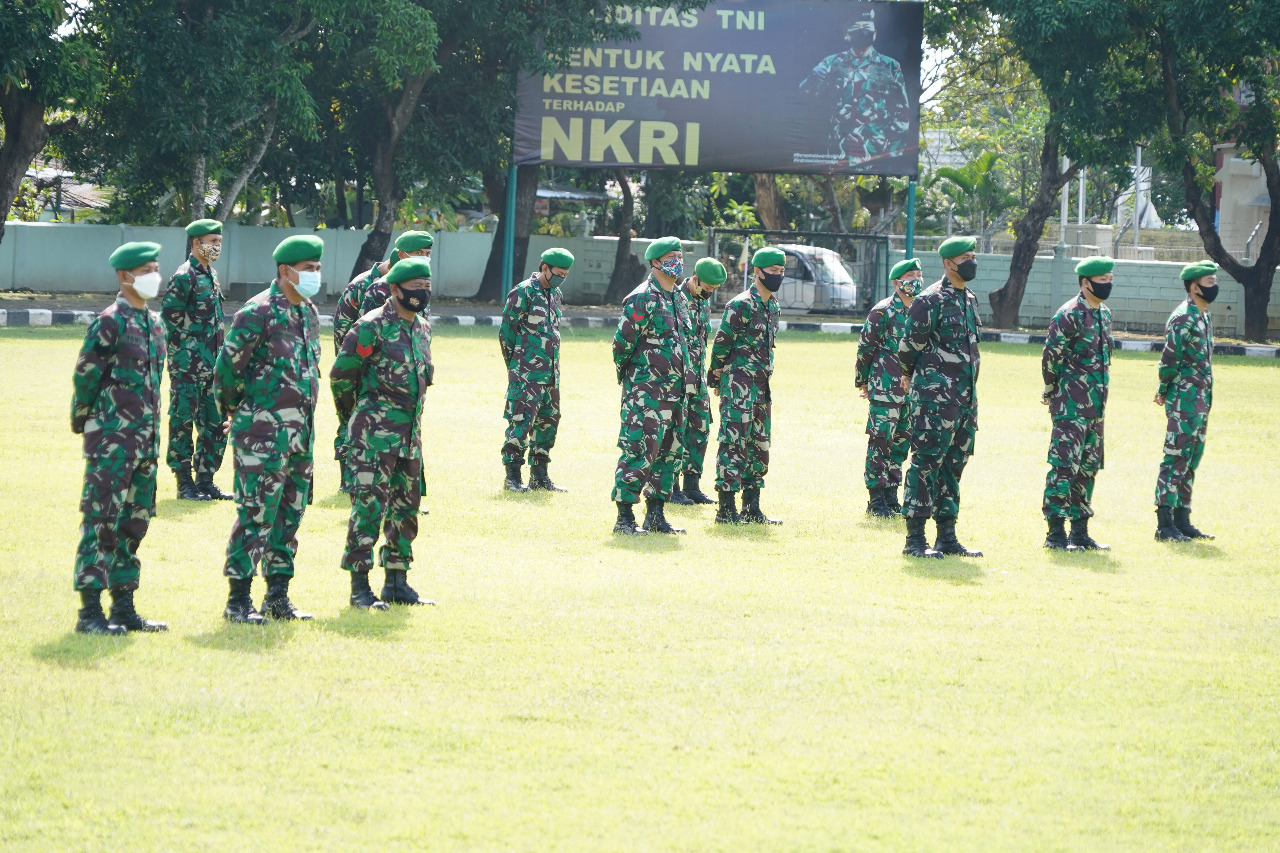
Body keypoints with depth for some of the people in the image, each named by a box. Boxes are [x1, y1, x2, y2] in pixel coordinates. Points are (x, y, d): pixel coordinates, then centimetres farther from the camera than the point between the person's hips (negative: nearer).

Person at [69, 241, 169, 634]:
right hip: (112, 439, -8)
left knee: (135, 521, 11)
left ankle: (124, 607, 18)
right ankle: (90, 612, -6)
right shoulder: (110, 322, -12)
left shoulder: (153, 323, 14)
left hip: (145, 437, 8)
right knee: (102, 521, -7)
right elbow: (85, 377, -11)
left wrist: (152, 434, 18)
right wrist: (83, 423, -4)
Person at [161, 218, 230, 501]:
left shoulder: (210, 275, 15)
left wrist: (219, 357, 17)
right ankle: (185, 485, 3)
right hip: (189, 367, -9)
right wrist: (181, 356, -12)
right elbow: (168, 319, -14)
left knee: (215, 425, 10)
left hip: (212, 367, 9)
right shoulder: (184, 277, -12)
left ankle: (205, 482, 17)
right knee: (183, 424, -1)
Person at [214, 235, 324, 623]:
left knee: (290, 515, 11)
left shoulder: (309, 313, 13)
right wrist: (232, 409, 1)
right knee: (256, 515, -8)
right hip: (263, 431, -8)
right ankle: (238, 601, -4)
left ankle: (278, 596, 19)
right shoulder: (259, 312, -13)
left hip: (301, 431, 8)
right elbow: (227, 366, -12)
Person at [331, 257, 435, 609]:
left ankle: (397, 583, 19)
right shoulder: (372, 327, -12)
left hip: (410, 433, 8)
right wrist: (353, 414, 5)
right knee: (369, 507, -9)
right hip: (374, 435, -8)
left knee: (405, 508, 11)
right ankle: (360, 587, -7)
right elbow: (341, 374, -7)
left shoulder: (423, 328, 12)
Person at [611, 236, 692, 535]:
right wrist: (626, 375, -1)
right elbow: (622, 342, -13)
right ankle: (624, 518, -7)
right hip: (645, 391, -9)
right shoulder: (642, 299, -12)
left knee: (668, 453, 11)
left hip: (673, 391, 9)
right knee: (638, 453, -10)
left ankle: (656, 515, 18)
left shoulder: (676, 298, 15)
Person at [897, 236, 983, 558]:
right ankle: (915, 539, -5)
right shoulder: (931, 300, -11)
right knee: (927, 463, -7)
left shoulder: (969, 299, 16)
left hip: (965, 396, 8)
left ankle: (947, 537, 16)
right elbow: (910, 346, -8)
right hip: (935, 397, -8)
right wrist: (913, 376, 9)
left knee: (954, 465, 11)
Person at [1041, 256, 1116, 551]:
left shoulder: (1104, 313, 14)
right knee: (1064, 465, -8)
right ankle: (1056, 533, -6)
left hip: (1096, 405, 9)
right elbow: (1051, 355, -13)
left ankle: (1080, 532, 17)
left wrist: (1099, 392, 18)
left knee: (1089, 467, 11)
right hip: (1071, 405, -9)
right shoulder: (1069, 315, -14)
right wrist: (1052, 392, -4)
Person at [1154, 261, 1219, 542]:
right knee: (1176, 458, -8)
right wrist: (1165, 390, -5)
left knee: (1191, 460, 13)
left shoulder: (1205, 316, 15)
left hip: (1201, 398, 9)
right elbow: (1170, 359, -18)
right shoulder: (1184, 318, -15)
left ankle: (1182, 521, 19)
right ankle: (1165, 524, -7)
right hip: (1184, 399, -9)